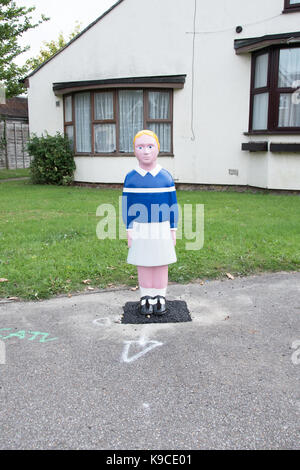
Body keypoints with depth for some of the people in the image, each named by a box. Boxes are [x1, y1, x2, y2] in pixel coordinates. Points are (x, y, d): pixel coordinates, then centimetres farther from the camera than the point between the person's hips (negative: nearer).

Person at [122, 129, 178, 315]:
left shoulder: (166, 176, -2)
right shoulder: (131, 178, -2)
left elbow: (173, 206, 2)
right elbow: (126, 206, 2)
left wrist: (173, 230, 1)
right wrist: (129, 231, -2)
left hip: (161, 229, 0)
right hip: (140, 230, 0)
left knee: (161, 264, 9)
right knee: (143, 265, 10)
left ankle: (160, 298, 22)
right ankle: (146, 298, 23)